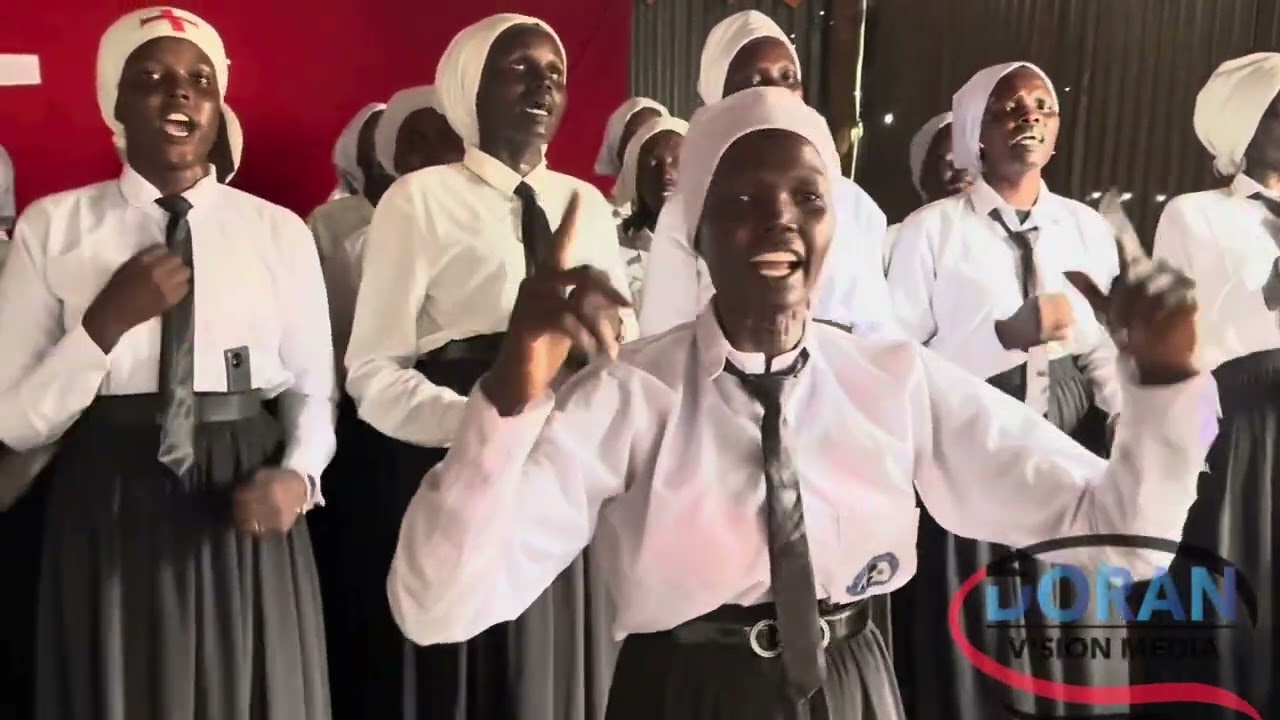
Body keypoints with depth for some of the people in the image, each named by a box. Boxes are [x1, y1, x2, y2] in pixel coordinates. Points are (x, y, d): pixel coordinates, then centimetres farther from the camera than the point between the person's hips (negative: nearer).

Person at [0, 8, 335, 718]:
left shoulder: (279, 229, 3)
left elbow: (313, 386, 7)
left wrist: (297, 474, -13)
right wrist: (107, 321, -16)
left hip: (244, 520, 1)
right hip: (109, 515, 0)